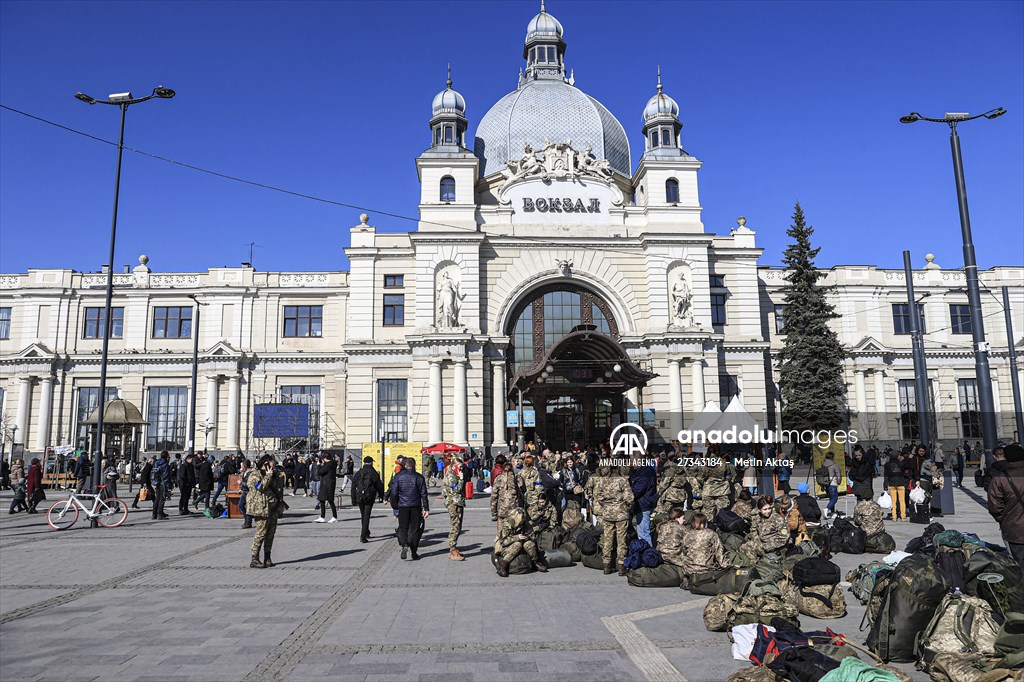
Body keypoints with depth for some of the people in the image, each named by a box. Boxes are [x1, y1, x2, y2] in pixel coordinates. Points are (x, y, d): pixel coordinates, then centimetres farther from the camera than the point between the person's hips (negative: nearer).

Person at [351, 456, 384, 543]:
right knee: (366, 516, -3)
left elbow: (353, 488, 6)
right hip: (369, 498, -4)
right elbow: (379, 486, 0)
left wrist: (353, 500, 10)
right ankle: (363, 536, -11)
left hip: (359, 498, 4)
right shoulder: (374, 474, -4)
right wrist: (382, 497, 15)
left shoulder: (358, 473, 6)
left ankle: (366, 533, 36)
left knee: (363, 516, 19)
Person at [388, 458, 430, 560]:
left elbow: (394, 492, 1)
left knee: (403, 528, 9)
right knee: (415, 529, 7)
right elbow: (423, 494, -1)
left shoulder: (398, 476, 1)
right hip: (416, 507, 0)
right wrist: (426, 508, 2)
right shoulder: (419, 477, -1)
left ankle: (404, 545, -18)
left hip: (403, 506, 0)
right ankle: (414, 554, 9)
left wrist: (395, 506, 12)